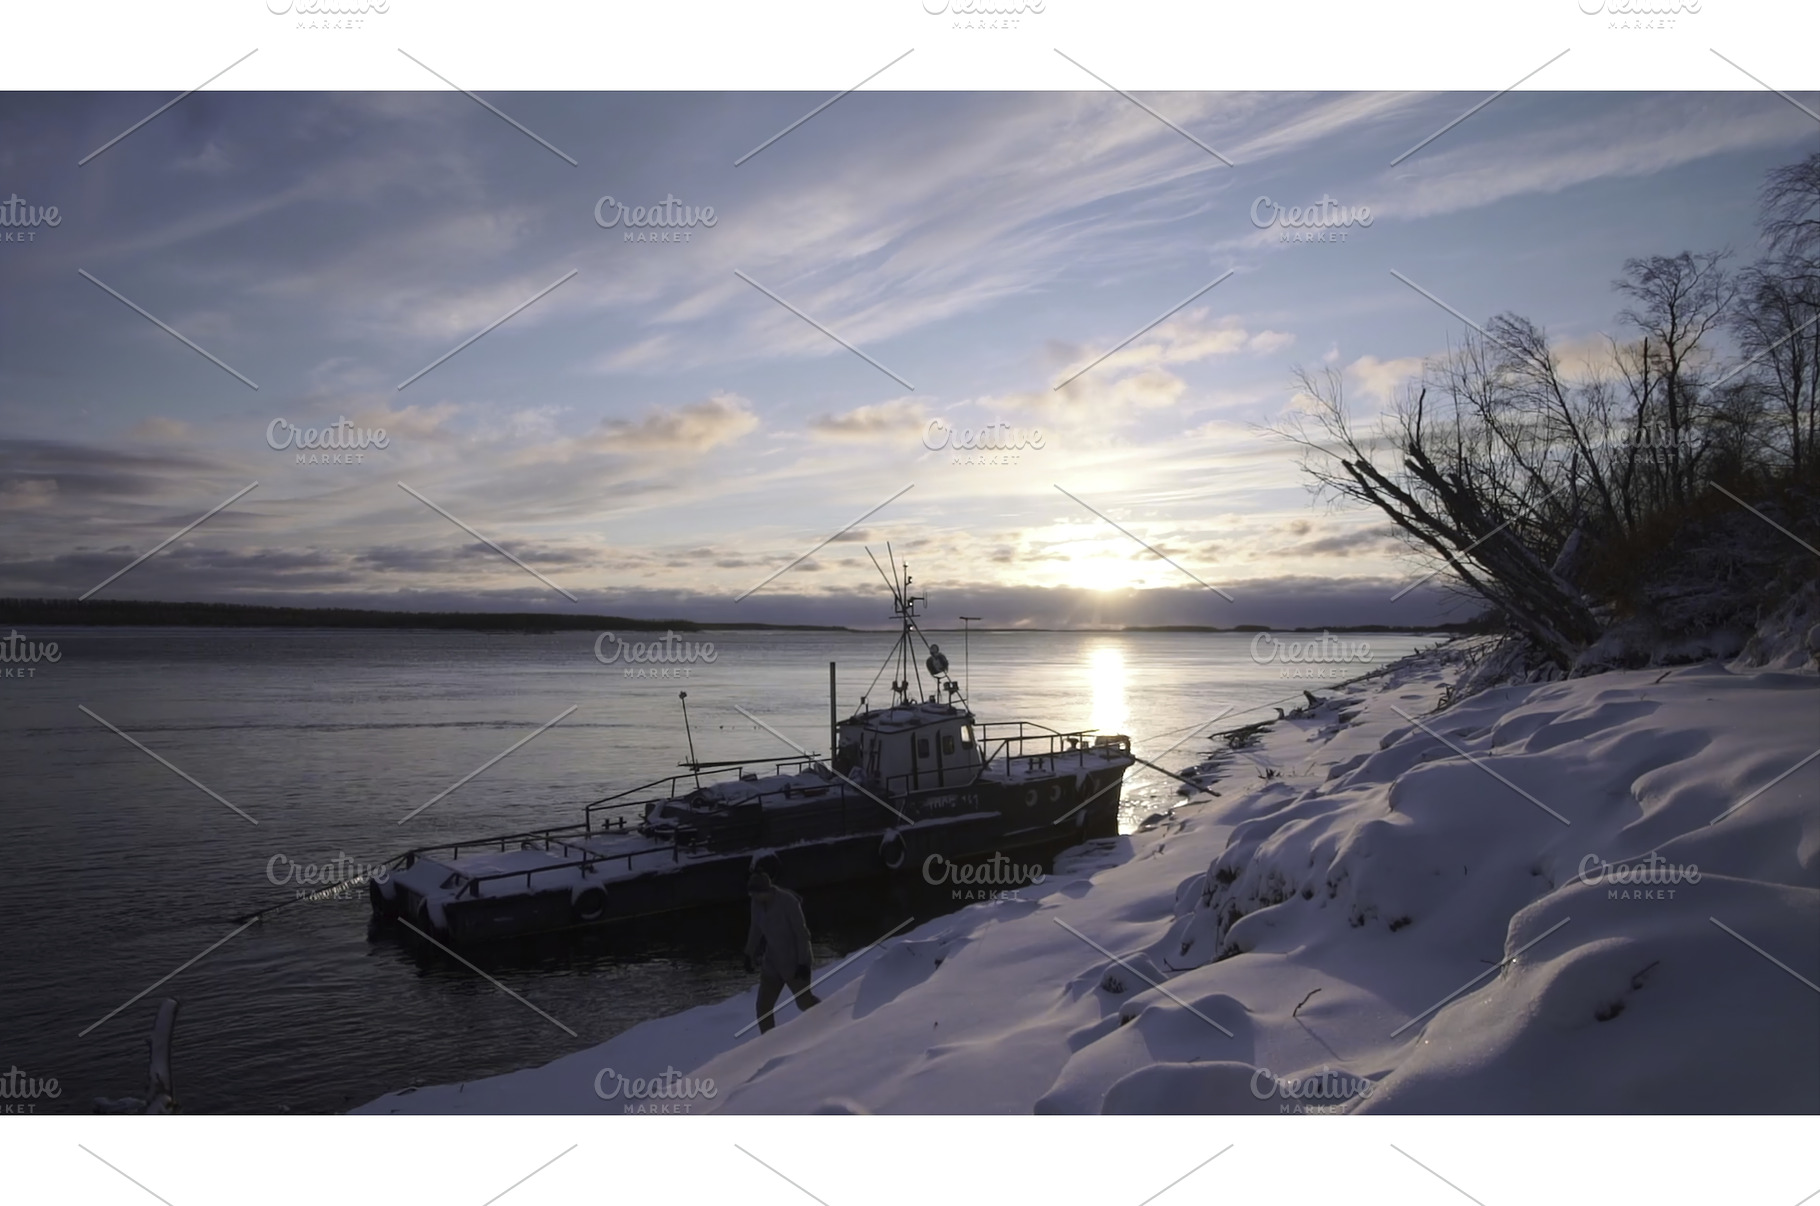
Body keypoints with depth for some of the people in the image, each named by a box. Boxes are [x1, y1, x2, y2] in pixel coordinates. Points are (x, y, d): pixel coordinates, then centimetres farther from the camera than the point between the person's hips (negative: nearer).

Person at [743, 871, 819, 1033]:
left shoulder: (788, 902, -26)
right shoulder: (757, 902, -7)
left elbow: (802, 933, -21)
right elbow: (756, 928, 10)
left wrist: (803, 963, -20)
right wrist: (749, 954, 14)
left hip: (794, 961, -6)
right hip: (772, 961, 6)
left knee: (804, 1002, 12)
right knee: (763, 1007, 0)